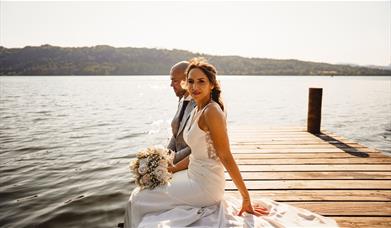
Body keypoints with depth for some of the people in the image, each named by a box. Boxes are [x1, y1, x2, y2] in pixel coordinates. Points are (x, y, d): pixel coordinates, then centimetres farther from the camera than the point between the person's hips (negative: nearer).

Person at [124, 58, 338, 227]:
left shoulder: (211, 112, -22)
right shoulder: (197, 110, 6)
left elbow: (226, 158, -21)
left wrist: (246, 197, -15)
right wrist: (170, 169, 10)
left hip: (204, 186, -9)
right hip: (194, 176, 9)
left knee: (140, 199, 4)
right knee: (142, 190, 21)